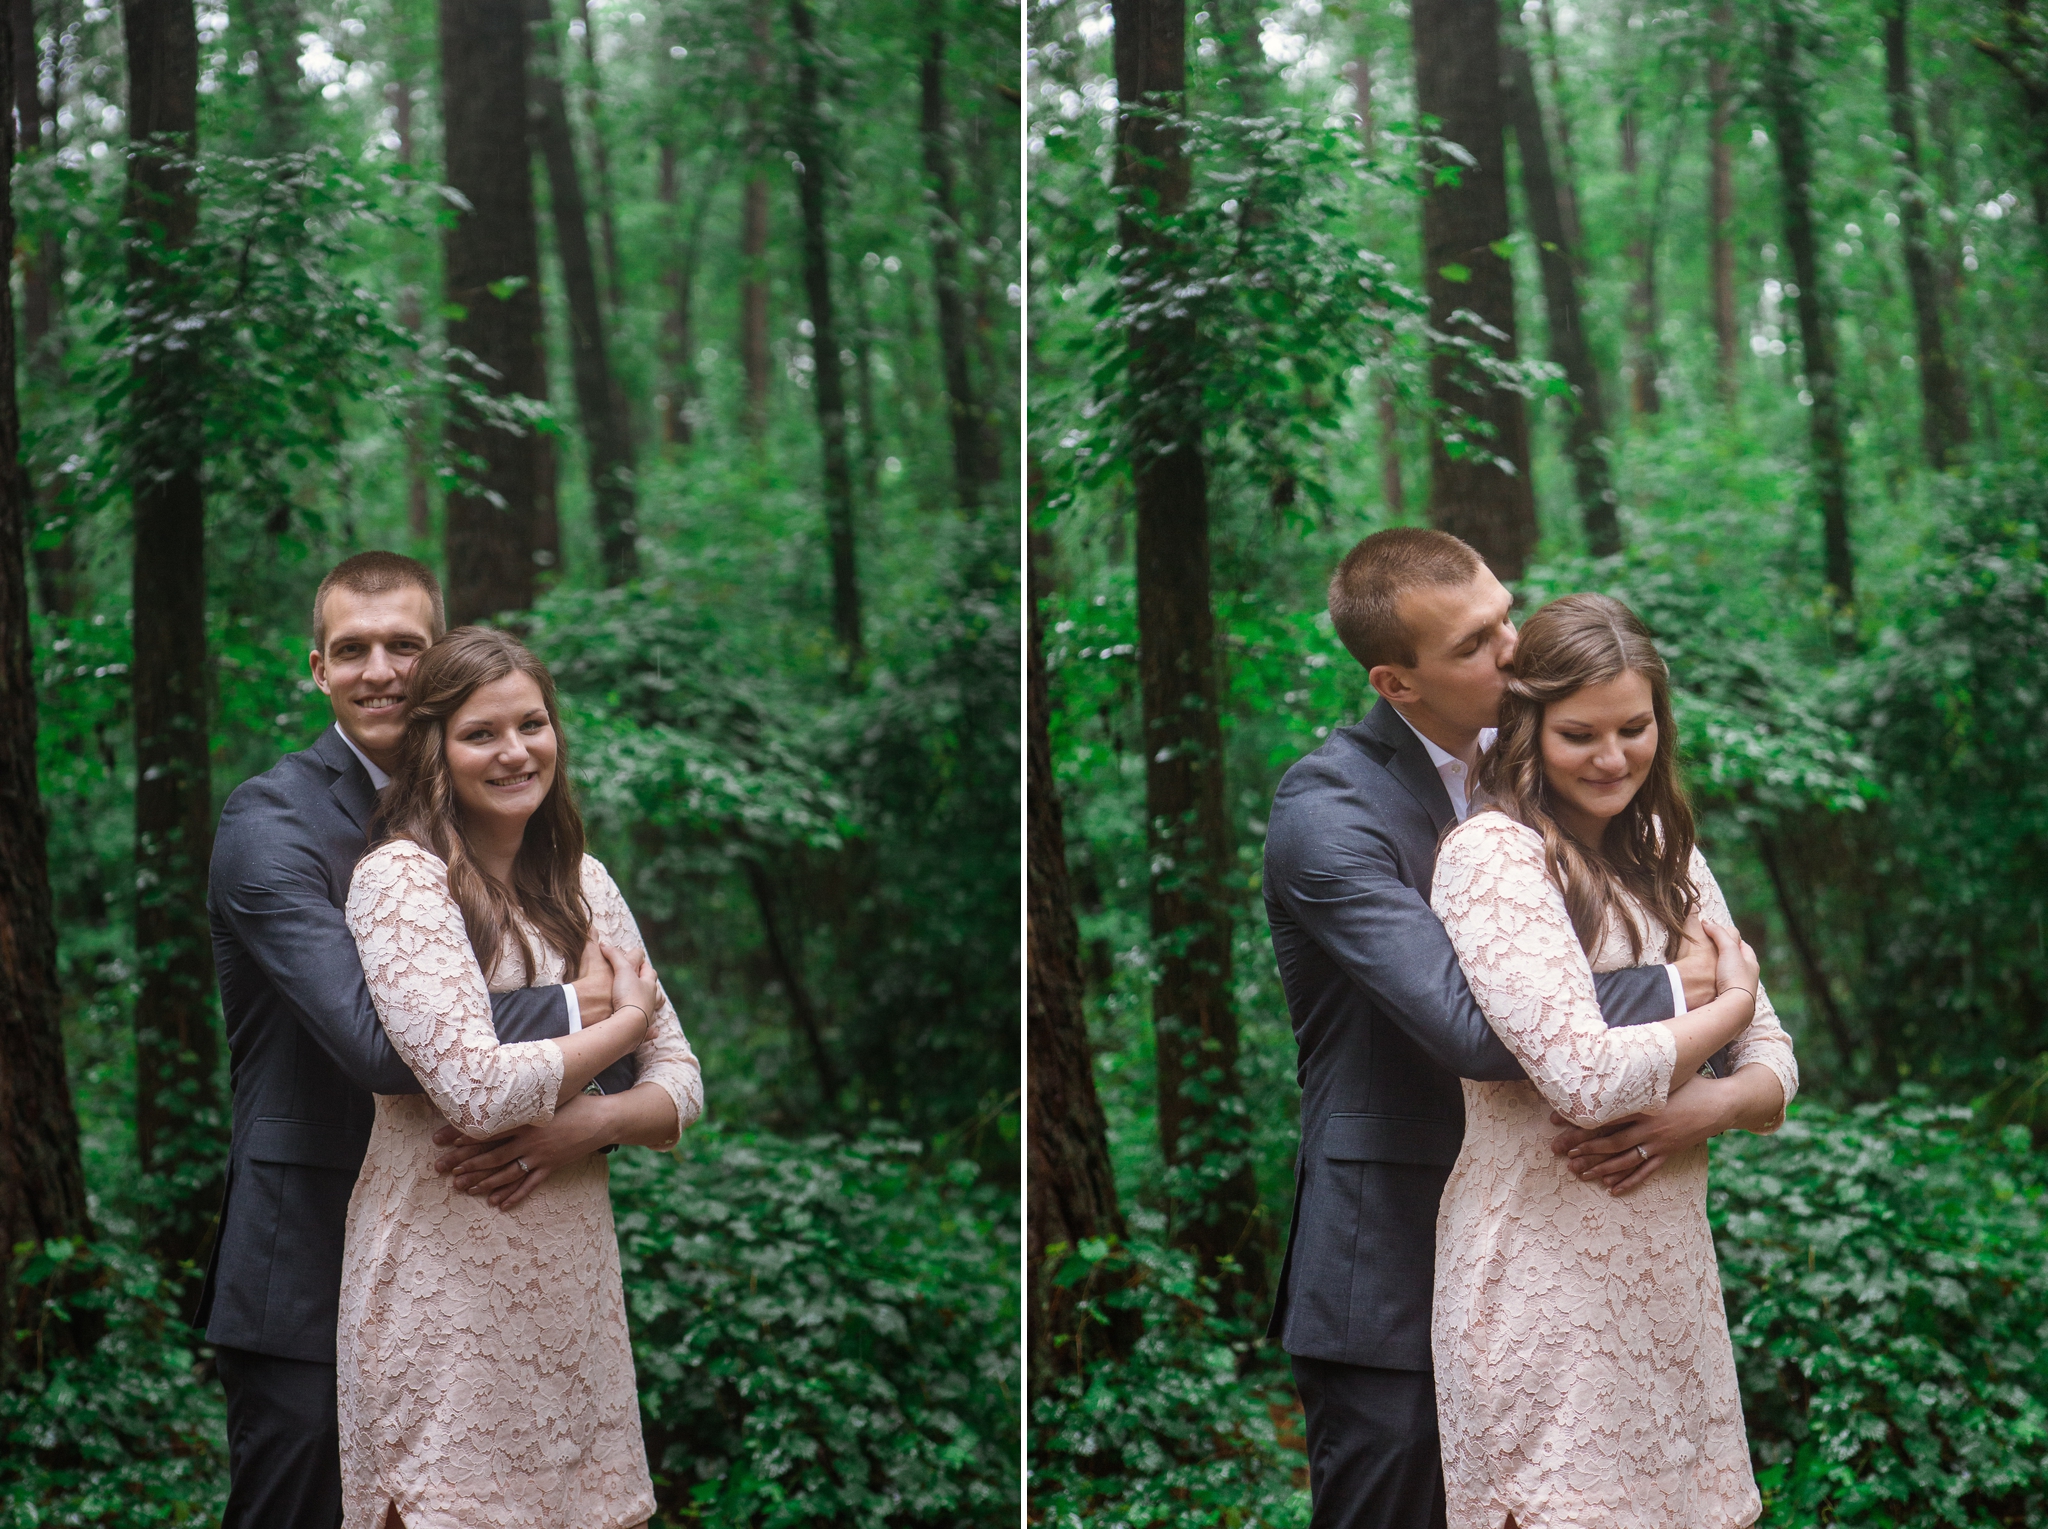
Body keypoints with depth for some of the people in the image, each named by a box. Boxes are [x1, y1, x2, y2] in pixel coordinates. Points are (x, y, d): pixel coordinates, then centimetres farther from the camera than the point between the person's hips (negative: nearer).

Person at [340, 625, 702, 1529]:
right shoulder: (400, 877, -9)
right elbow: (475, 1087, -20)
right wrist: (624, 1022, -5)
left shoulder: (582, 881, 11)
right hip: (446, 1280, -6)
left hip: (574, 1276, 6)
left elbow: (680, 1084, 10)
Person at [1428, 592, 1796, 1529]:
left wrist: (1689, 1111, -12)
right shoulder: (1492, 853, -12)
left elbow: (1771, 1067, 10)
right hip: (1544, 1269, -7)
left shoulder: (1667, 853, 11)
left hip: (1667, 1265, 7)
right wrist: (1728, 1003, -4)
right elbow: (1583, 1076, -21)